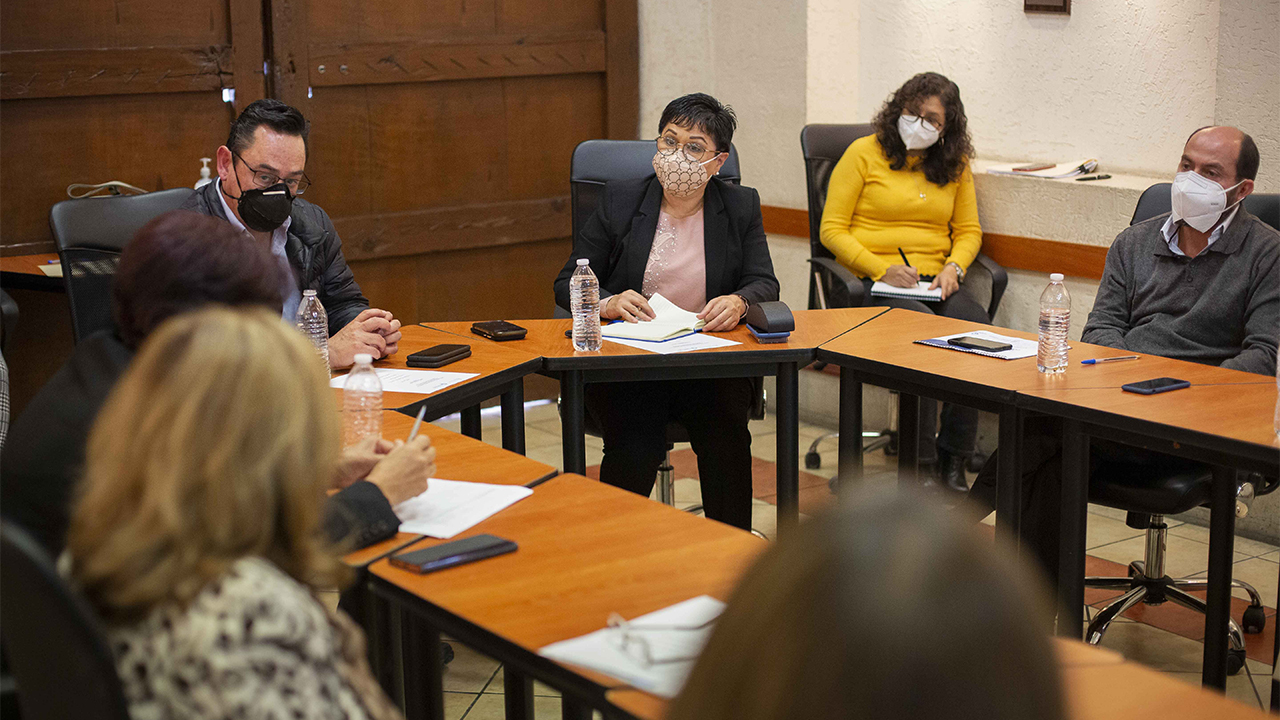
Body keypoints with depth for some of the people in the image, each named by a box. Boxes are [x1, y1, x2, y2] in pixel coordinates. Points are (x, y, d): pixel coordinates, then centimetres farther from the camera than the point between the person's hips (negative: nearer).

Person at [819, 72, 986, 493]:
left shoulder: (955, 164, 17)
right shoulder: (864, 153, 4)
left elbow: (968, 231, 20)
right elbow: (832, 229, -1)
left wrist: (953, 267, -2)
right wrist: (881, 269, -14)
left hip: (936, 281, 4)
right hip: (874, 283, -4)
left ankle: (954, 460, -18)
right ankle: (921, 462, -28)